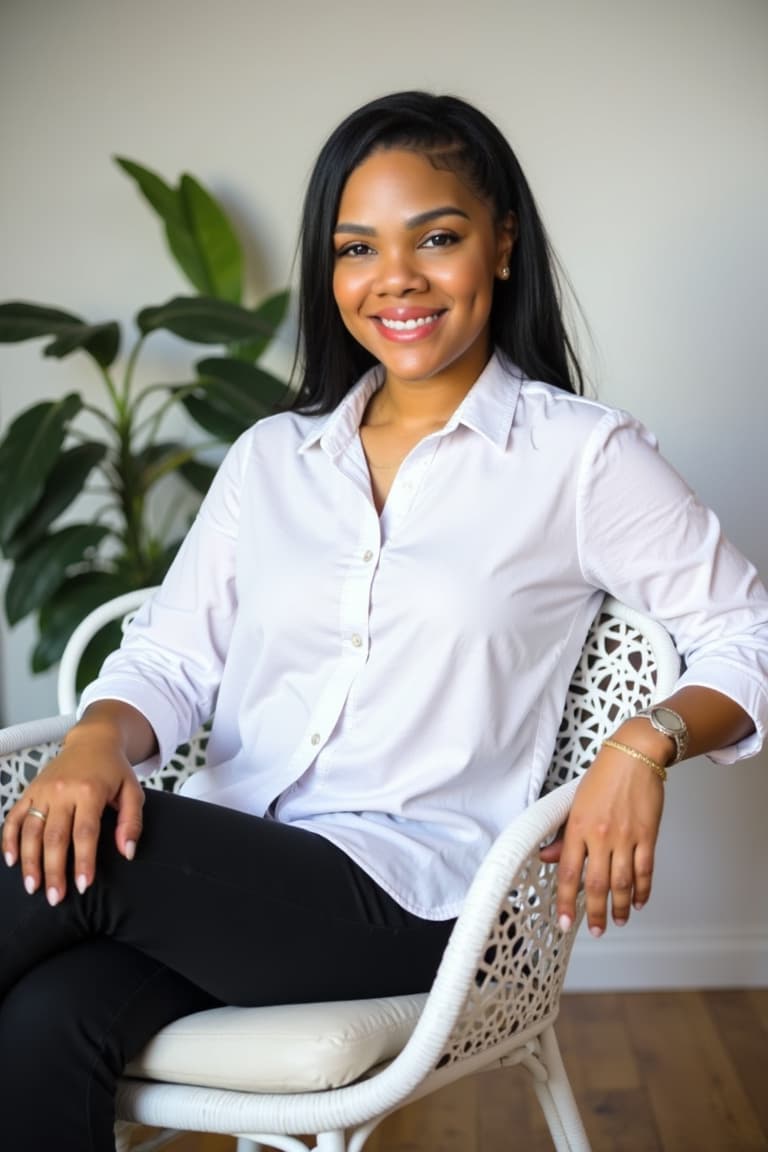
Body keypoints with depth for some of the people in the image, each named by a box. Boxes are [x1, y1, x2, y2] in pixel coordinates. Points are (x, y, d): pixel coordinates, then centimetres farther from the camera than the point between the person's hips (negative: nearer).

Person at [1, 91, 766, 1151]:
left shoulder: (584, 456, 2)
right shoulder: (271, 457, 16)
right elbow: (172, 658, 11)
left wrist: (646, 744, -16)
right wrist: (100, 738, -12)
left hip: (408, 897, -3)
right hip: (222, 869, 4)